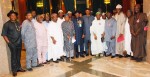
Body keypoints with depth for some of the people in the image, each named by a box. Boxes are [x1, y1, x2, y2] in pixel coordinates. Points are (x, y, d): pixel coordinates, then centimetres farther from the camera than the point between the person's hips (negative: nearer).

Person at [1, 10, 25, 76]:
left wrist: (21, 40, 3)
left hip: (19, 42, 4)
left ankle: (19, 67, 27)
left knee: (18, 56, 13)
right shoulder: (7, 24, -4)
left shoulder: (18, 23, 10)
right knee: (14, 57, 2)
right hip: (12, 44, -4)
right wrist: (8, 42, -11)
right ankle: (14, 70, 15)